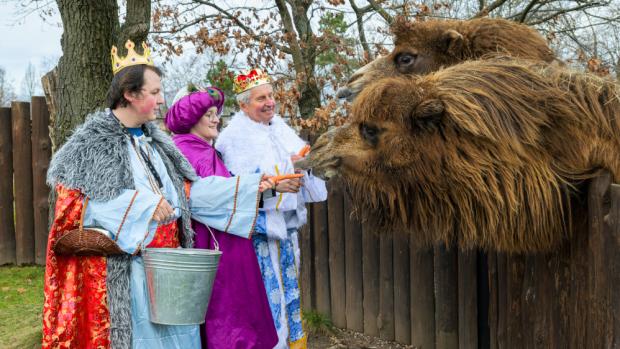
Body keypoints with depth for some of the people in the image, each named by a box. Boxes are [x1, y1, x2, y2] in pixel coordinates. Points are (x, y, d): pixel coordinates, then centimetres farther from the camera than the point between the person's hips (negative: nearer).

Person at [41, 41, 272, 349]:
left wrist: (251, 187, 9)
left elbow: (190, 190, 15)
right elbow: (72, 204, -12)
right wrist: (139, 205, -18)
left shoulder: (154, 141, 15)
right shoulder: (91, 142, -6)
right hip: (122, 270, -6)